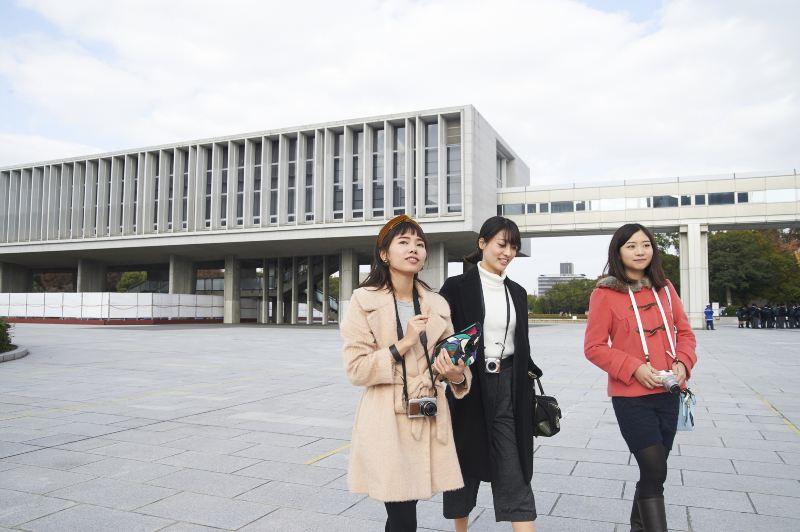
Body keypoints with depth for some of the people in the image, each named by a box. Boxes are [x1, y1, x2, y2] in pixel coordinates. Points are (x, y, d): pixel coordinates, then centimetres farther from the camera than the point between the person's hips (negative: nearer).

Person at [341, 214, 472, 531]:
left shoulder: (436, 304, 9)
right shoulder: (364, 301, -5)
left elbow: (451, 361, 12)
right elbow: (355, 369, -9)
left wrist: (458, 375, -10)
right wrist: (403, 344, -16)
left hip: (429, 420, 4)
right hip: (387, 421, -4)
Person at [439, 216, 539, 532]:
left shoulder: (517, 293, 10)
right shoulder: (457, 287, -6)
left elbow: (522, 348, 15)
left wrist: (530, 393, 13)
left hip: (508, 388, 3)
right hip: (468, 387, -3)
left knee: (514, 473, 1)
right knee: (465, 466, 12)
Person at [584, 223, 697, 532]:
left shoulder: (664, 288, 7)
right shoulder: (605, 293, -8)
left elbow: (684, 332, 13)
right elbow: (593, 347, -8)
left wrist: (683, 362, -6)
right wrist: (634, 368, -18)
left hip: (668, 393, 5)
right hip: (631, 397, -5)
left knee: (653, 470, 15)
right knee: (655, 472, -7)